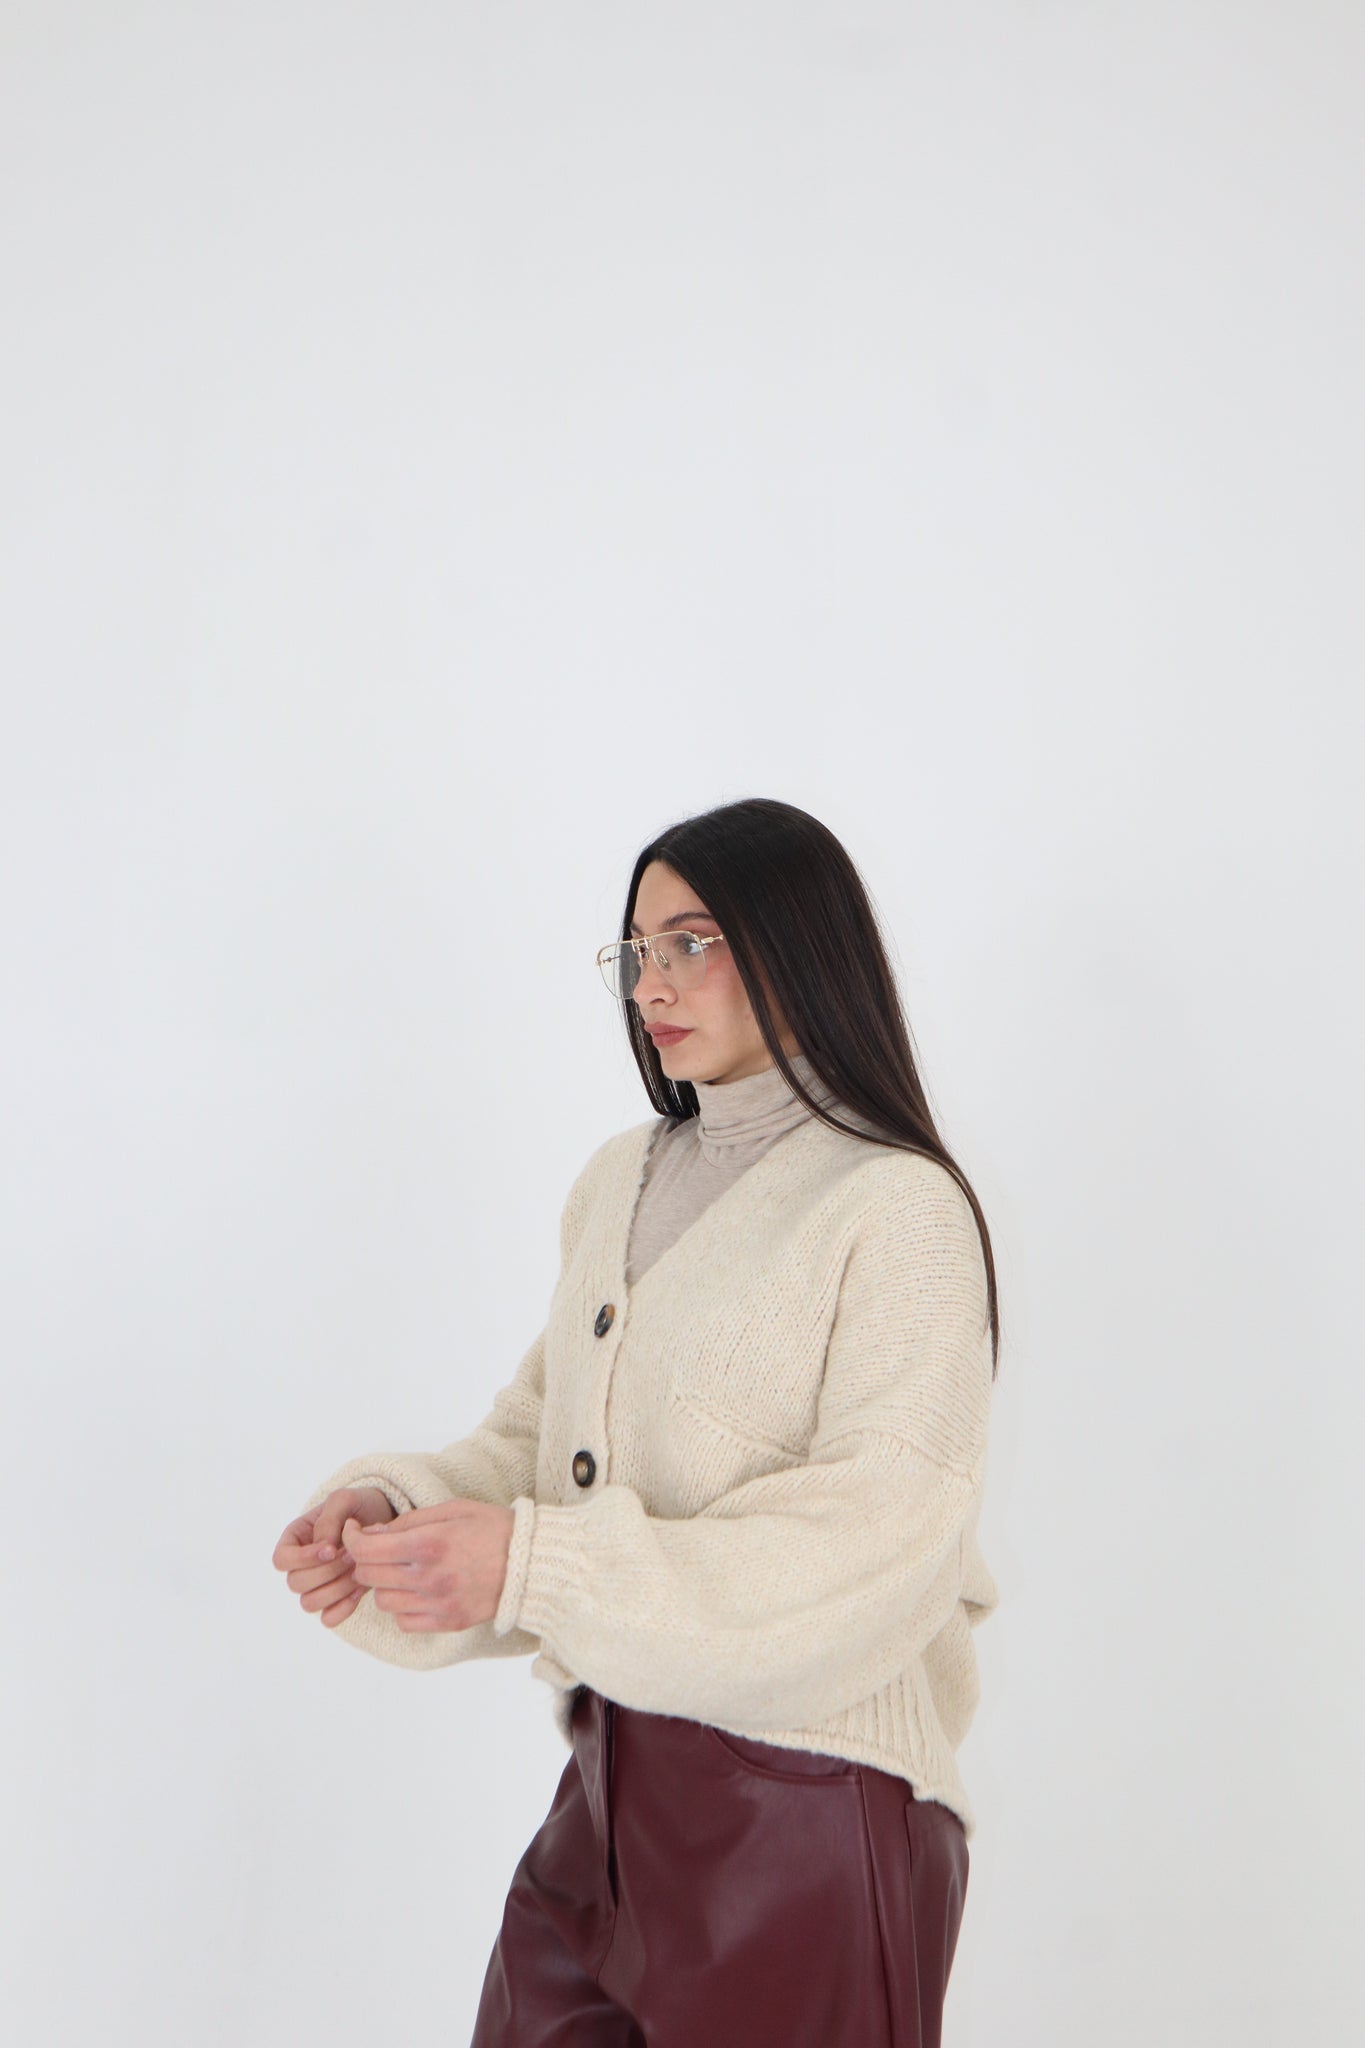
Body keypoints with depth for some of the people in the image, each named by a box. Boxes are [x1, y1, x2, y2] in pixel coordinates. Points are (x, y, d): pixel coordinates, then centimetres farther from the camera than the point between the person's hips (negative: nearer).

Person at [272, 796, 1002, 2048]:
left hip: (809, 1809, -6)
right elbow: (541, 1435, 10)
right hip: (609, 1788, 6)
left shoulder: (899, 1208, -13)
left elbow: (876, 1556, -21)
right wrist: (396, 1509, -11)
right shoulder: (621, 1180, 10)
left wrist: (536, 1565, -26)